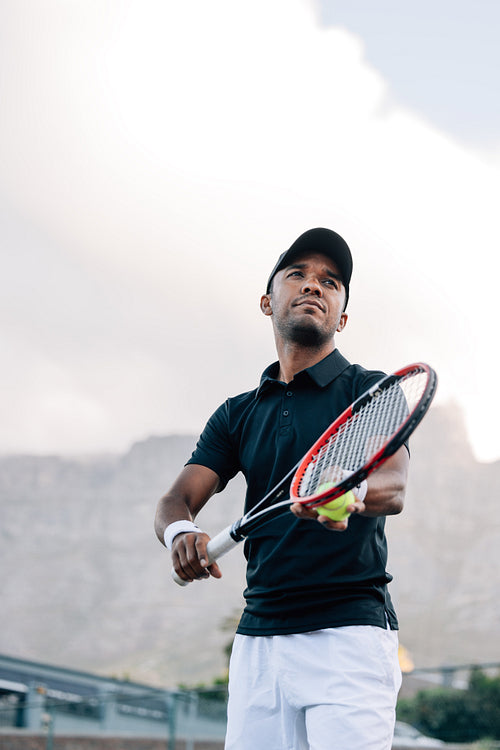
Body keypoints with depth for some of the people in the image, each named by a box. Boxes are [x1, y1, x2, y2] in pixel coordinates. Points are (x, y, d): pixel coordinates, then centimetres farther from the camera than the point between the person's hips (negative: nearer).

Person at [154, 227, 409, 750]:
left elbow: (393, 487, -15)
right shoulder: (236, 414, 17)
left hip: (350, 633, -4)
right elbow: (176, 500, 7)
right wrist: (181, 532, -18)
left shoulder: (371, 391, 3)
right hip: (257, 637, 4)